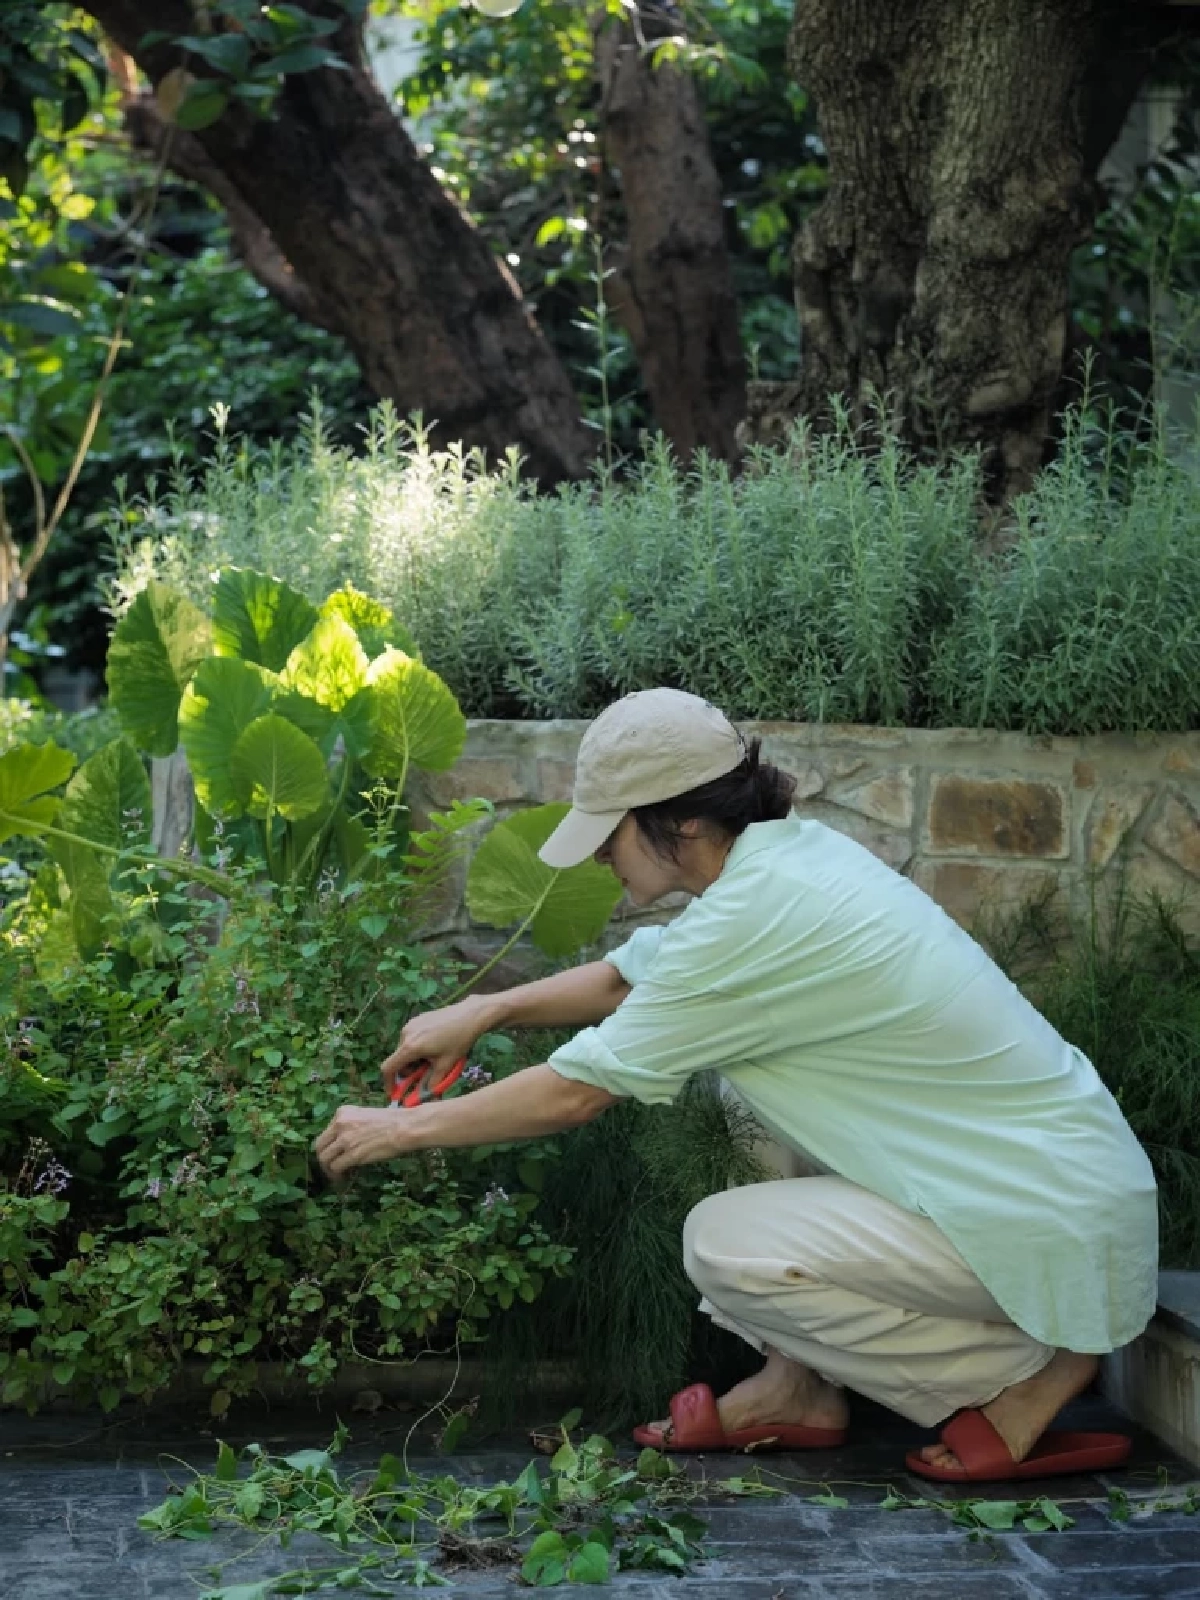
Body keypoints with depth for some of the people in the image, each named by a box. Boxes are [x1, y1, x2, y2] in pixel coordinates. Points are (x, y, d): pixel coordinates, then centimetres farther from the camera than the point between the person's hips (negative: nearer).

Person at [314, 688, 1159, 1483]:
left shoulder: (756, 920, -23)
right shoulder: (796, 849, 5)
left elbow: (574, 1093, -14)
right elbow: (634, 973, 22)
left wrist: (405, 1128, -2)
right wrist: (482, 1012, 16)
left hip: (1062, 1227, -10)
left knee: (723, 1246, -14)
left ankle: (1026, 1373, -1)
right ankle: (799, 1382, 13)